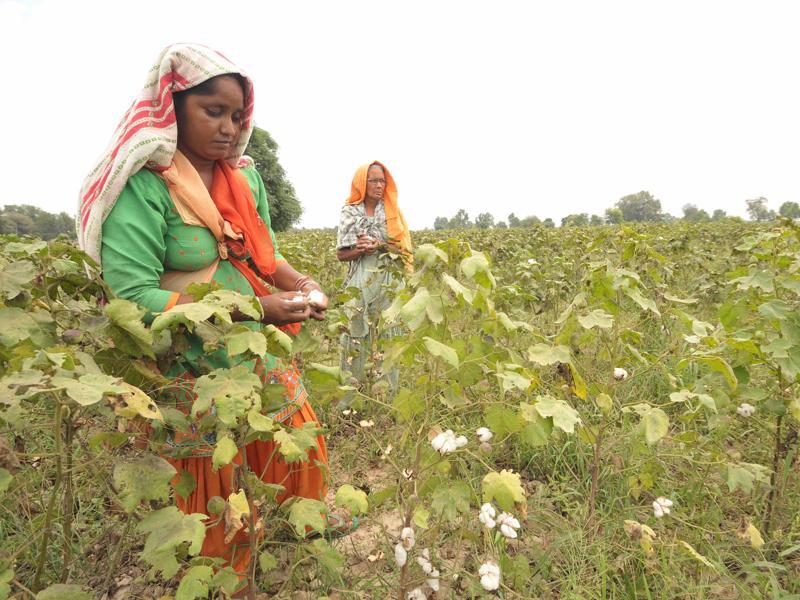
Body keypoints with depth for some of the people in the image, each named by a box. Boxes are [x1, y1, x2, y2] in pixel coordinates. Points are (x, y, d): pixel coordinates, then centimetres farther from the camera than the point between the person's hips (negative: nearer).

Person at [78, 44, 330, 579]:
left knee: (301, 451, 15)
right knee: (218, 498, 12)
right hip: (191, 373, -5)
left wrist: (299, 283, -11)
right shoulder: (142, 186, -18)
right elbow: (131, 297, -23)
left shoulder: (244, 176, 2)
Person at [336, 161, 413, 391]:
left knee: (388, 336, 1)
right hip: (360, 282, -1)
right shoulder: (349, 213, 3)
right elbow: (341, 254, 2)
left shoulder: (392, 211, 6)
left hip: (389, 282, 1)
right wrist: (363, 250, -16)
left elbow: (403, 249, 1)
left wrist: (378, 246, -14)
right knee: (356, 336, 0)